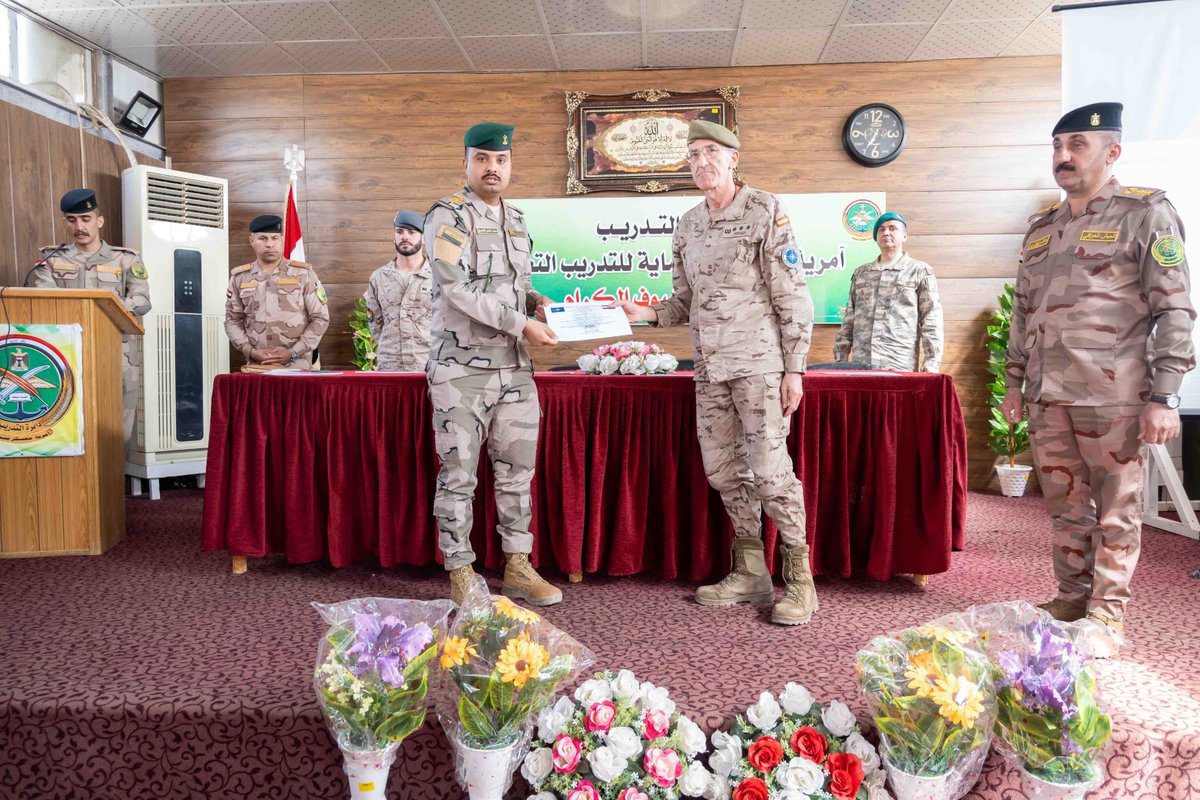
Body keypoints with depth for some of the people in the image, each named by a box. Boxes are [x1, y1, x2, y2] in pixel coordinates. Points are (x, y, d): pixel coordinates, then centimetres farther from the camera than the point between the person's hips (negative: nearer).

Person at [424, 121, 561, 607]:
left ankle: (517, 568, 22)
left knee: (517, 470, 10)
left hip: (515, 367, 7)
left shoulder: (516, 220, 16)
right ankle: (461, 575, 11)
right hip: (462, 369, -6)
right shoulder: (448, 216, -6)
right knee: (458, 475, 0)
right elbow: (458, 288, -17)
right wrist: (522, 324, -19)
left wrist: (536, 300, 5)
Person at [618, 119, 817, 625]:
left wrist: (794, 368, -12)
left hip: (758, 362, -6)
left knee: (769, 469, -8)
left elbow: (792, 296, -7)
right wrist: (648, 314, -2)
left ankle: (799, 580, 6)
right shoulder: (688, 226, 15)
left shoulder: (765, 211, -3)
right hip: (710, 367, 7)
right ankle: (751, 574, 22)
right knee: (723, 470, 9)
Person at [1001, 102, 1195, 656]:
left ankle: (1106, 613, 14)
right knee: (1065, 504, 12)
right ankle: (1071, 599, 25)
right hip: (1048, 396, 6)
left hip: (1112, 395, -5)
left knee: (1115, 507, 3)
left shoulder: (1146, 214, -2)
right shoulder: (1041, 228, 16)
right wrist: (1014, 382, 16)